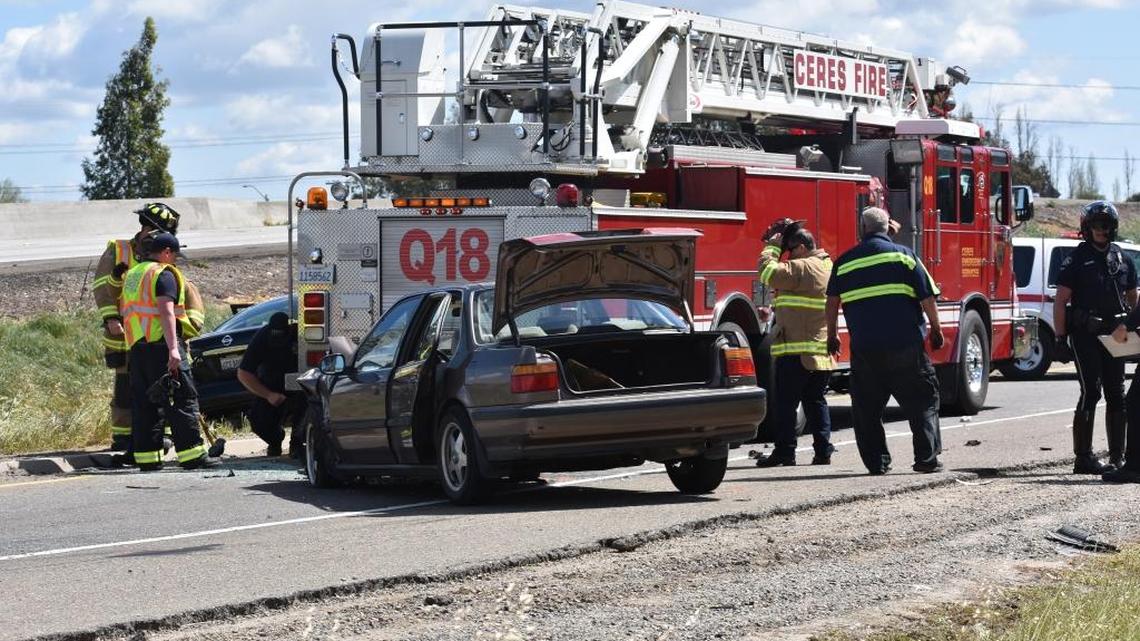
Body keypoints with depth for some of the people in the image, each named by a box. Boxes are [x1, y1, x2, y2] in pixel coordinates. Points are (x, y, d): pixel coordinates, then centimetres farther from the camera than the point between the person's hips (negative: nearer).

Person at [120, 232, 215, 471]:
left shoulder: (132, 275, 21)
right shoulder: (164, 274, -7)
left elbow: (124, 311, 27)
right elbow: (166, 311, -18)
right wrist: (173, 348, -25)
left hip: (136, 346, 8)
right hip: (160, 343, -8)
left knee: (143, 402, 9)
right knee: (182, 399, -6)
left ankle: (146, 457, 7)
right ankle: (191, 453, -11)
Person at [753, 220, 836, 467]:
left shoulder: (802, 268, -13)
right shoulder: (828, 267, 16)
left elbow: (768, 272, -16)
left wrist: (772, 246, -2)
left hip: (796, 351, -8)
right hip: (822, 352, 8)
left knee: (786, 402, -2)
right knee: (816, 402, 11)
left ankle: (785, 451, -2)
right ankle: (823, 450, 7)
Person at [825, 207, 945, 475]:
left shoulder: (845, 262, 8)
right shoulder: (903, 255, 2)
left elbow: (832, 302, 11)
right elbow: (927, 297, 0)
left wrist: (832, 335, 23)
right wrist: (936, 330, 11)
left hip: (864, 348, 2)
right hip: (905, 345, -2)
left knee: (867, 405, 11)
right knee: (922, 400, 7)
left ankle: (876, 461, 8)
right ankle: (926, 457, 1)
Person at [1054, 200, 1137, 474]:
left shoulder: (1122, 259, 12)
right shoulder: (1077, 259, -3)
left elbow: (1132, 298, 20)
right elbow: (1060, 301, -6)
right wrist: (1060, 338, -12)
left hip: (1114, 335, 5)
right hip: (1085, 335, -5)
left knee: (1116, 395, 6)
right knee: (1090, 393, -9)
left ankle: (1117, 457, 12)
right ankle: (1083, 457, -6)